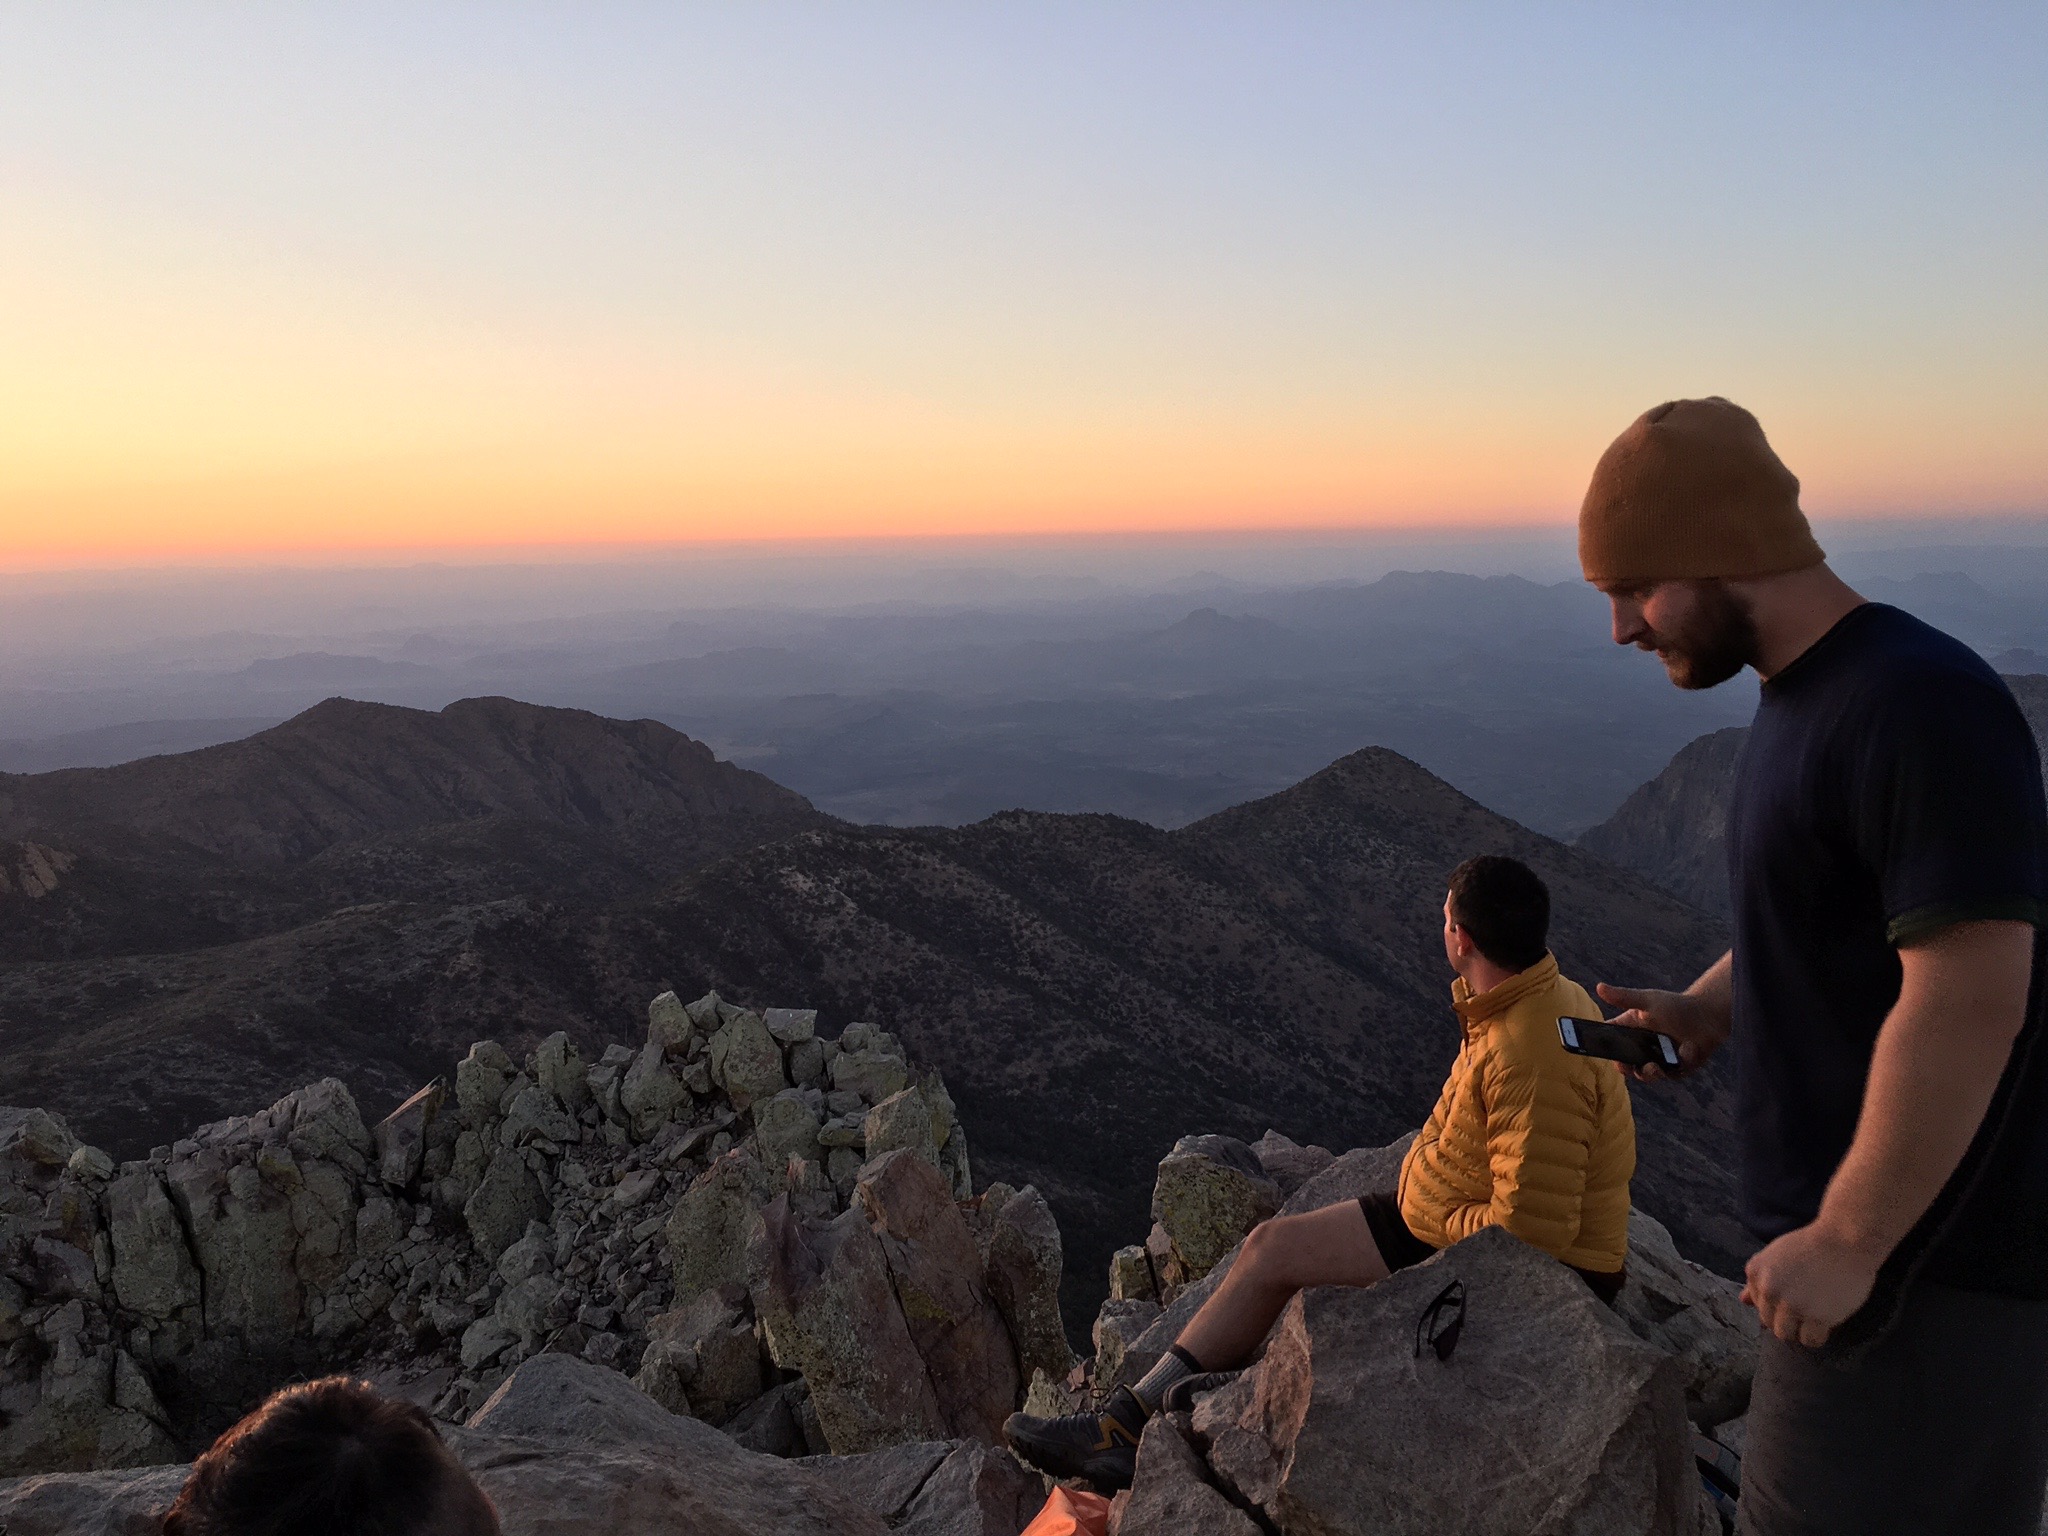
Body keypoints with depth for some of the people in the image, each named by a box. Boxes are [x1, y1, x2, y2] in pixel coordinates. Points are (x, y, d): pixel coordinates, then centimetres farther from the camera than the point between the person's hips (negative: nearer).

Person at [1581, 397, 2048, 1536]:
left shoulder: (1922, 706, -22)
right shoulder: (1803, 697, 9)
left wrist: (1846, 1240, -22)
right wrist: (1706, 1009, 4)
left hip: (1930, 1263, -9)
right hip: (1870, 1234, 9)